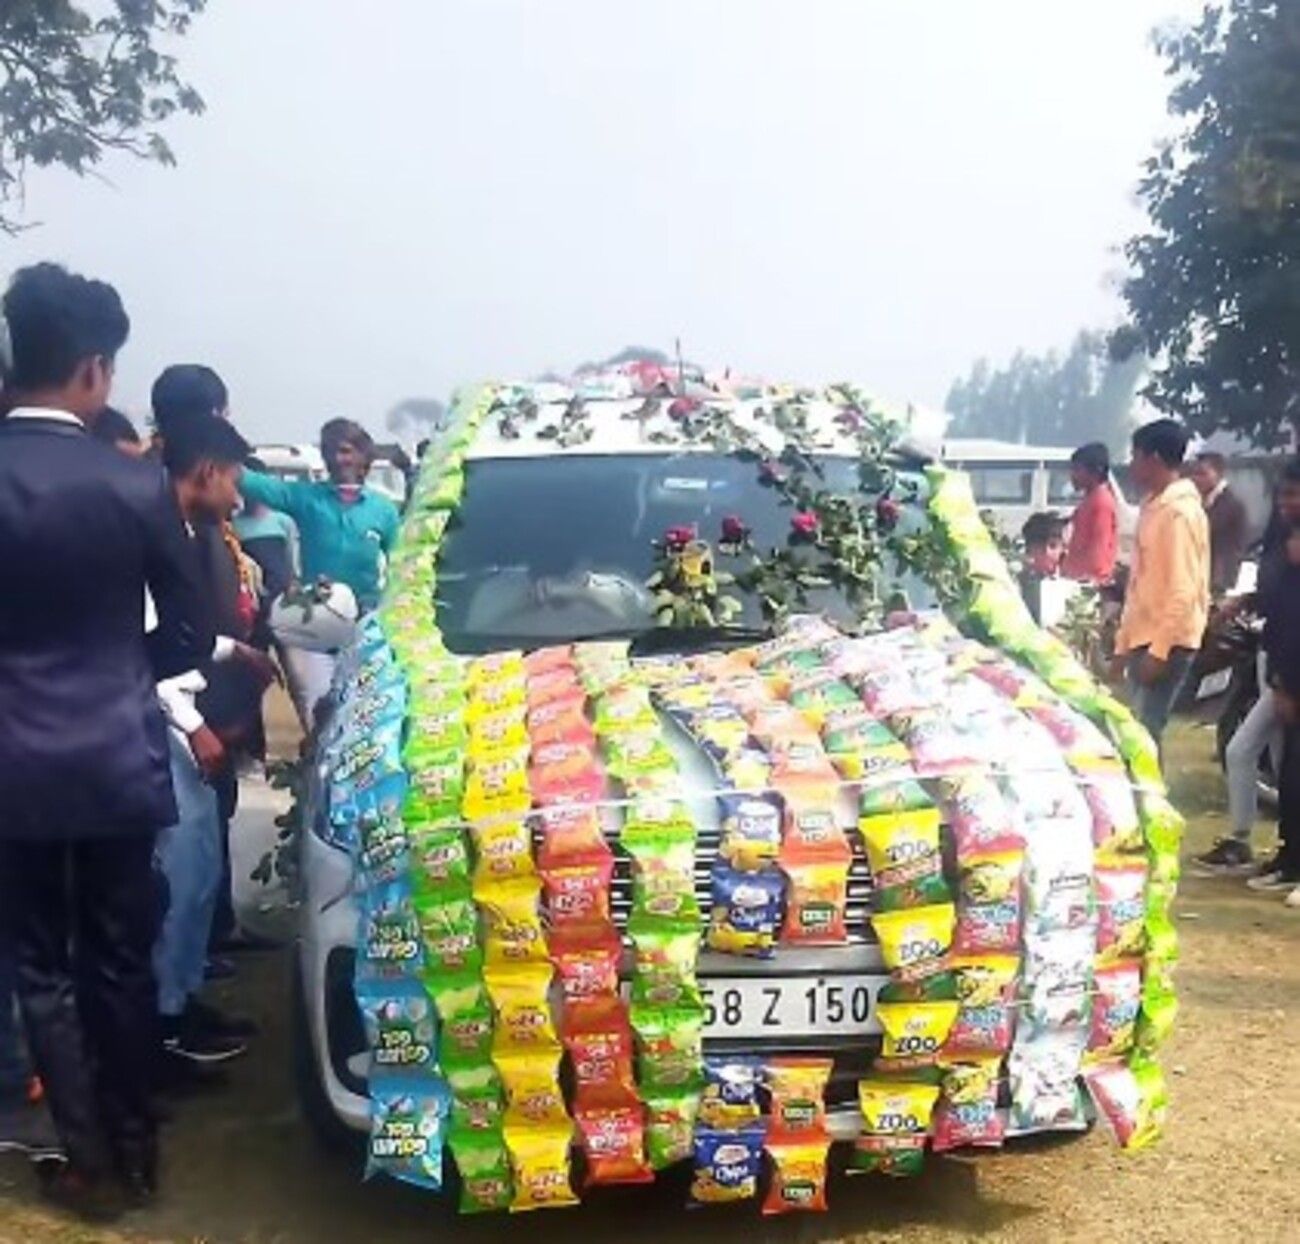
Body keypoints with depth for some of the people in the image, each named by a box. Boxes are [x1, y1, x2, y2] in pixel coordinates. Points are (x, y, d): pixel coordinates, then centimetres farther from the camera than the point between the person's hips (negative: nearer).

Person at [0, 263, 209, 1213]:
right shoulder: (137, 485, -12)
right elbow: (189, 635, -3)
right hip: (116, 761, 0)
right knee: (120, 963, 14)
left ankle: (93, 1160, 20)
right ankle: (135, 1148, 27)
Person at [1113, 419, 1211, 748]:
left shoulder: (1180, 512, -16)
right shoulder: (1154, 506, 14)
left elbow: (1184, 592, -21)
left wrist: (1159, 650, -21)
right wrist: (1125, 640, 19)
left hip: (1167, 644, -9)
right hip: (1144, 639, 9)